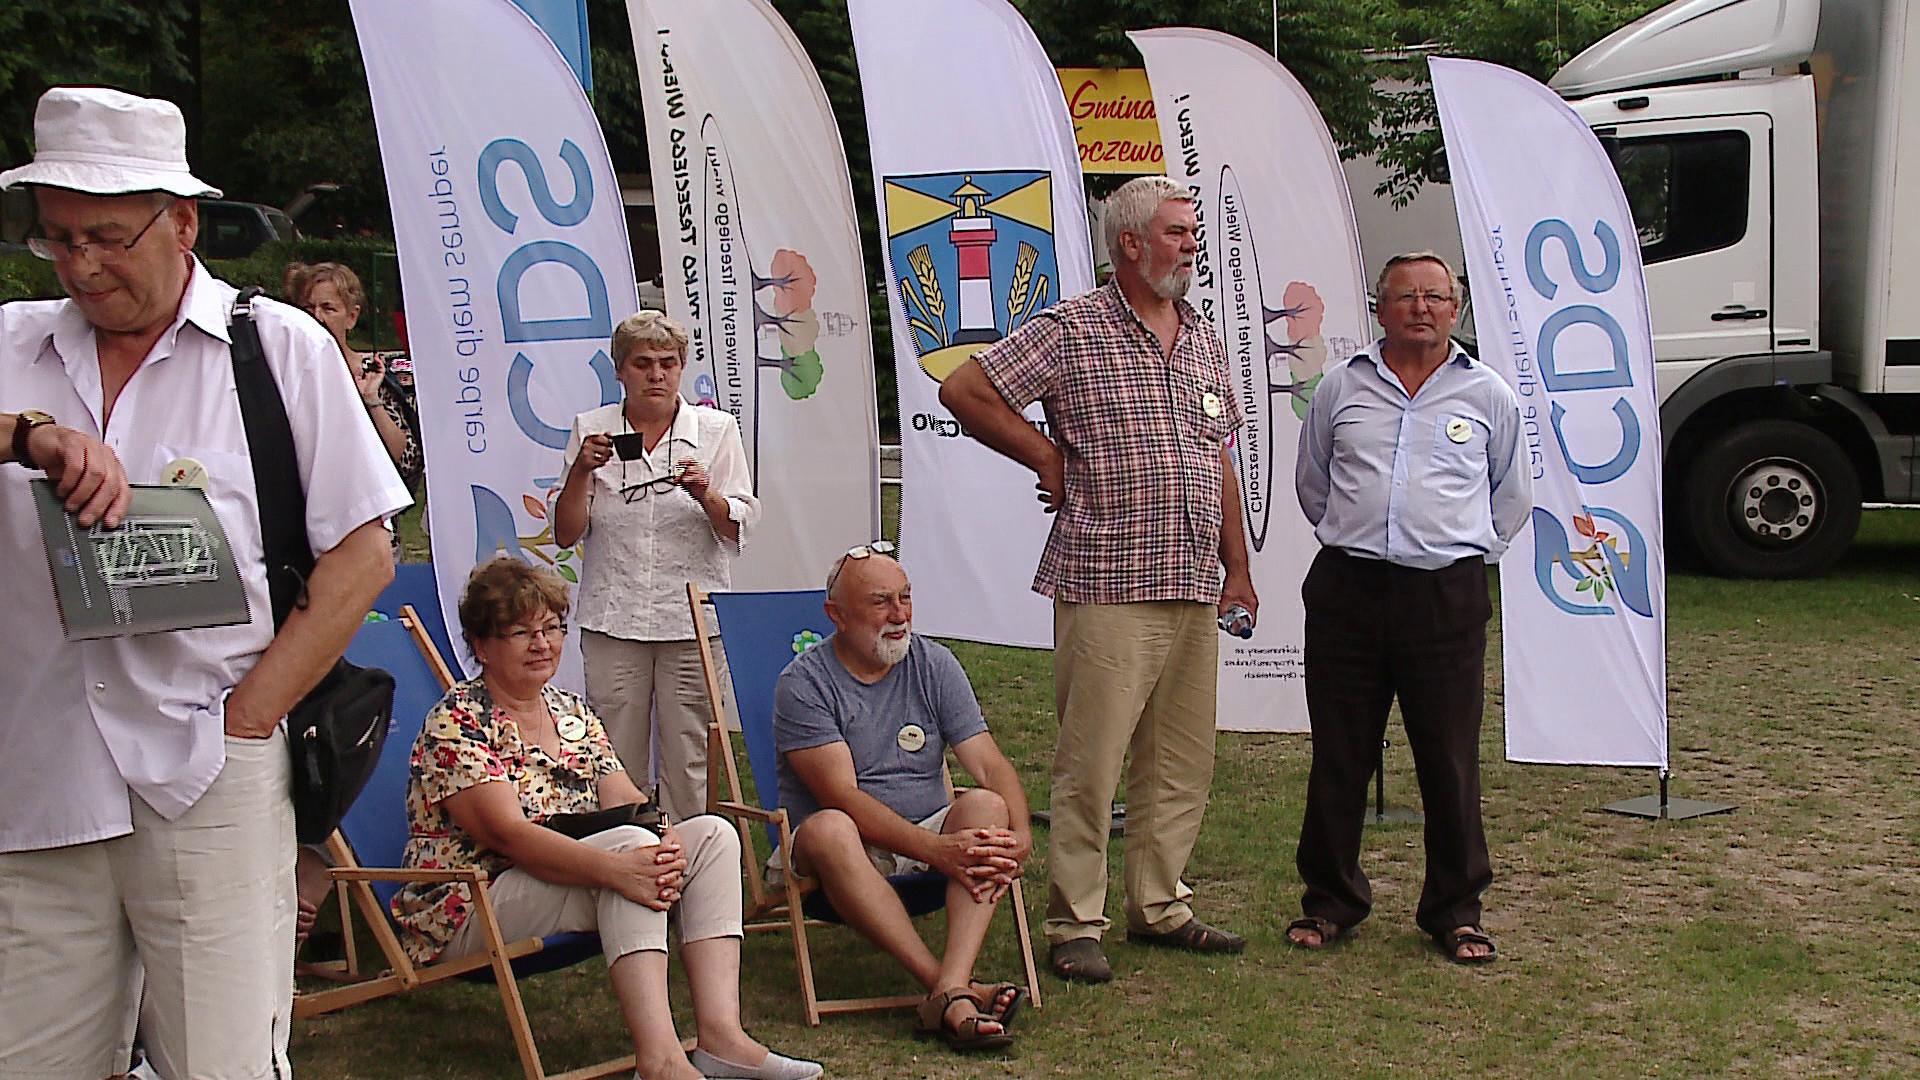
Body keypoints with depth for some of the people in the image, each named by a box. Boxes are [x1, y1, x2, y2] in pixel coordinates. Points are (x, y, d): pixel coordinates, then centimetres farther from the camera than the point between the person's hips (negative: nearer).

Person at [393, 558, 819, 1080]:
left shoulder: (572, 713, 14)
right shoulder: (456, 722, -10)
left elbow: (627, 801, 2)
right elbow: (508, 833, -23)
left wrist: (665, 845, -22)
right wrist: (617, 867, -37)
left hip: (568, 883, 8)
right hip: (467, 914, -8)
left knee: (714, 833, -10)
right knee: (629, 843, -30)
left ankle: (721, 1035, -25)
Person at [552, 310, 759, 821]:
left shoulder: (716, 429, 5)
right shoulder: (591, 431, 7)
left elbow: (738, 531, 0)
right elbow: (566, 534, 4)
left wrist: (705, 495, -19)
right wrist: (581, 471, -10)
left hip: (695, 620, 0)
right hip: (613, 620, 1)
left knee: (689, 763, 2)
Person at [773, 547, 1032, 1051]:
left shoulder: (934, 665, 6)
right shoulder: (803, 683, -8)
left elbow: (991, 764, -2)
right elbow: (843, 797, -18)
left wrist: (1020, 835, -23)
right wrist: (935, 849, -29)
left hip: (930, 836, 4)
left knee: (985, 806, -26)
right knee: (829, 830, -36)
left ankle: (951, 992, -40)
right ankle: (950, 986, -39)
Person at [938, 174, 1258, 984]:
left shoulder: (1204, 342, 17)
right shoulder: (1072, 330, -4)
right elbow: (964, 389, -7)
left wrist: (1237, 568, 18)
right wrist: (1048, 457, -4)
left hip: (1194, 590, 7)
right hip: (1107, 588, -7)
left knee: (1183, 761, 12)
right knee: (1090, 762, -5)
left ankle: (1159, 907, 25)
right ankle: (1074, 925, 5)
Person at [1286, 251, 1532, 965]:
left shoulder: (1487, 395, 8)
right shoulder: (1341, 388, 10)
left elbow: (1512, 497, 21)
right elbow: (1311, 482, 23)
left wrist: (1467, 551, 14)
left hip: (1448, 598, -1)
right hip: (1347, 591, 1)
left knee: (1451, 763, 2)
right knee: (1339, 757, 6)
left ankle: (1456, 911, 16)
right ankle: (1331, 900, 20)